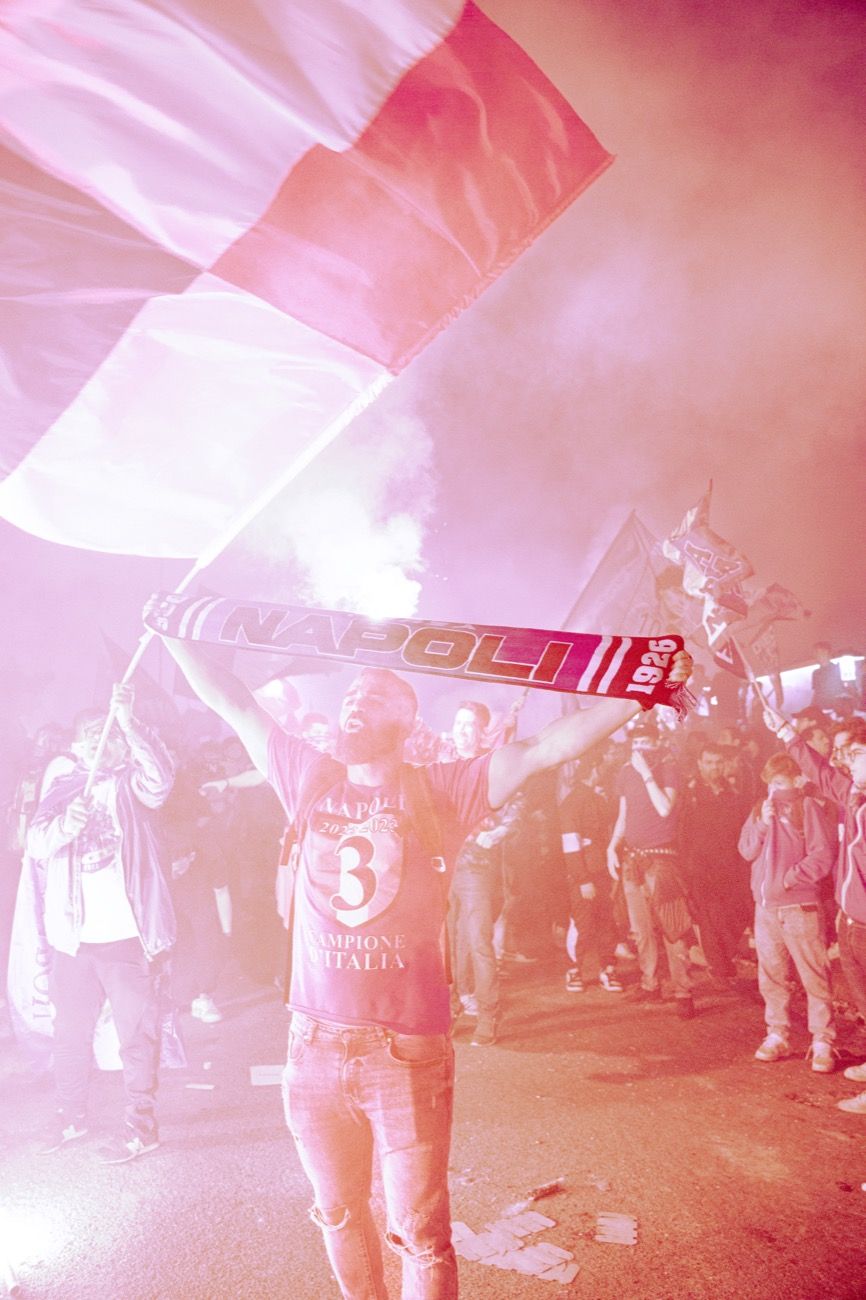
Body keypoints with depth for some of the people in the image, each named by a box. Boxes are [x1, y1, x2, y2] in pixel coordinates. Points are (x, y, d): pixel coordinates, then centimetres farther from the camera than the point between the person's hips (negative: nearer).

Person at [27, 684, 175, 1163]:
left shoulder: (128, 781, 0)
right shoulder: (62, 785, 8)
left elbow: (160, 780, -23)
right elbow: (37, 844, -3)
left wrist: (127, 721, -32)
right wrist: (64, 824, -25)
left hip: (126, 934, -4)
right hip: (72, 934, 4)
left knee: (136, 1033, 2)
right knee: (70, 1033, 16)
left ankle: (142, 1124, 14)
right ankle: (72, 1115, 34)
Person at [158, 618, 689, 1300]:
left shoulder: (442, 791, -6)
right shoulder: (309, 778, 3)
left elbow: (548, 747, -14)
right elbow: (233, 705, 10)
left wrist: (643, 692, -21)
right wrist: (175, 634, 15)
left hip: (409, 1056, -3)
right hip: (315, 1048, 4)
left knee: (421, 1232, 8)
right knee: (340, 1214, 22)